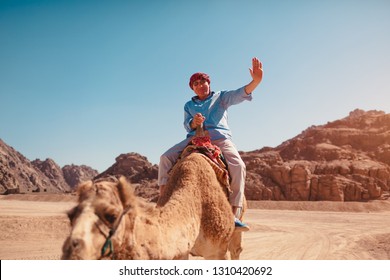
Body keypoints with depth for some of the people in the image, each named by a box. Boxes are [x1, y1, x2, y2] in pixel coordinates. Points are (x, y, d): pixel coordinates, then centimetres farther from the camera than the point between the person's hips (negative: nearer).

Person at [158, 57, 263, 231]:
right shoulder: (189, 105, 21)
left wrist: (256, 81, -24)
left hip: (220, 138, -3)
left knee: (238, 166, -30)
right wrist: (194, 122, -20)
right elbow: (187, 125, 7)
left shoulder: (221, 97, 14)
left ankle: (234, 215, -29)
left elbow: (240, 94, -3)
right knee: (166, 157, -17)